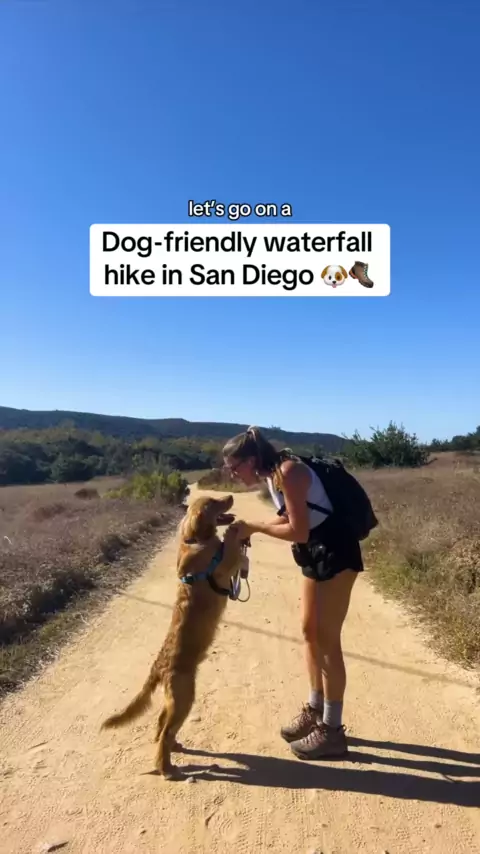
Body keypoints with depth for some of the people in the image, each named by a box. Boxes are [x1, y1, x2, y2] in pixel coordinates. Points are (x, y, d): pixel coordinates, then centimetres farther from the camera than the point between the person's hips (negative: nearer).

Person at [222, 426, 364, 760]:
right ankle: (315, 711, 32)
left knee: (327, 639, -1)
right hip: (316, 554, 9)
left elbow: (298, 531, -25)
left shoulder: (289, 472, -24)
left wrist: (254, 527, -16)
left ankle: (333, 730, 13)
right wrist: (250, 527, -1)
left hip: (335, 552, -9)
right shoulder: (273, 474, 4)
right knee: (310, 632, 16)